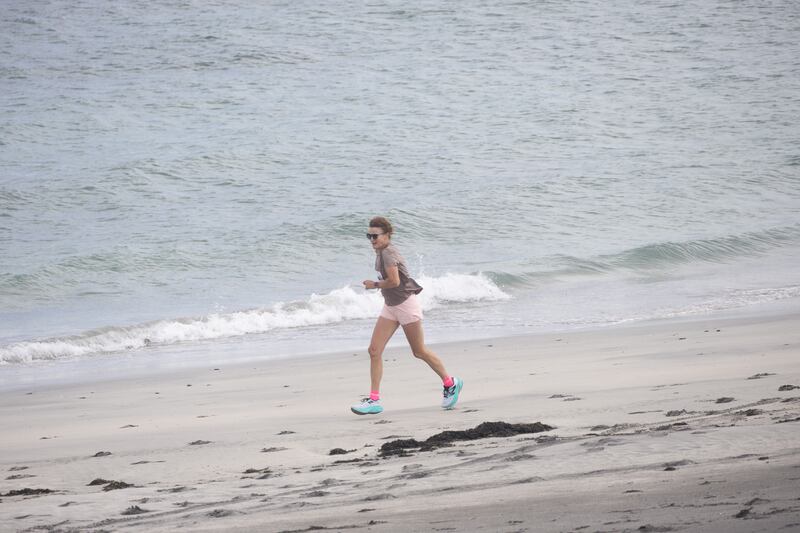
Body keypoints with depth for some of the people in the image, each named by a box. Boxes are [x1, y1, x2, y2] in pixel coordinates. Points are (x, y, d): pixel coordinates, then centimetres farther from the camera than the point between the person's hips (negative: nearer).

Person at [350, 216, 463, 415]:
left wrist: (374, 285, -17)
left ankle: (451, 383, 25)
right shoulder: (380, 252, 8)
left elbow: (394, 281, -31)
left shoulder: (388, 253, -21)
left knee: (419, 352, 5)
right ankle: (374, 400, -4)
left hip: (406, 305, -9)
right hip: (390, 307, 9)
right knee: (374, 350, -3)